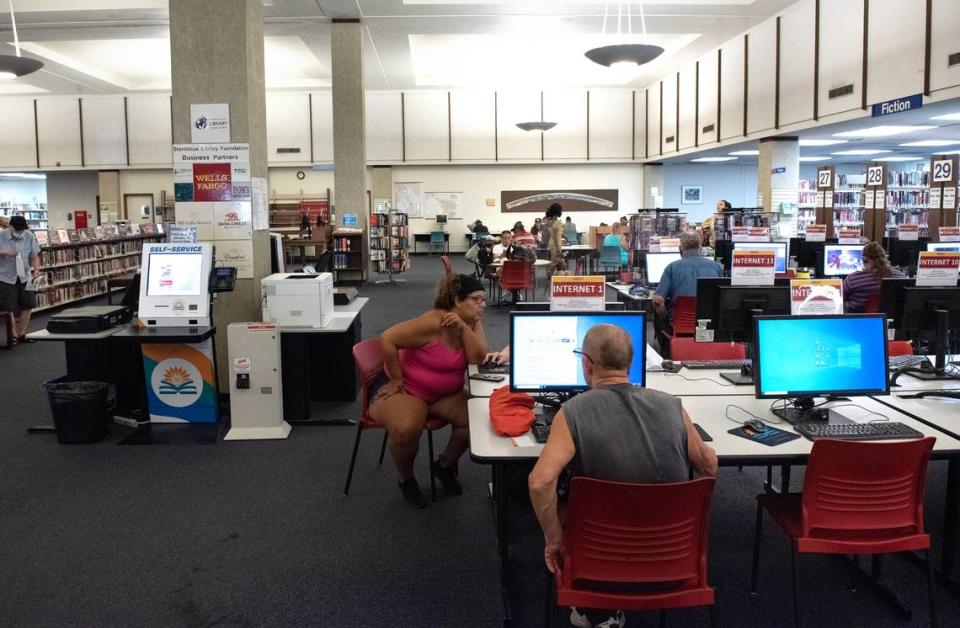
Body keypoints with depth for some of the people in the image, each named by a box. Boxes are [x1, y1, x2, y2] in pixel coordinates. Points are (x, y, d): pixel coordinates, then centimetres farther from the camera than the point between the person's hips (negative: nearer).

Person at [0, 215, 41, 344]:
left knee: (27, 306, 7)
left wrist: (36, 269, -18)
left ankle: (21, 334, 20)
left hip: (25, 277, 3)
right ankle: (13, 335, 13)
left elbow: (34, 256, 0)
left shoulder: (30, 237, -3)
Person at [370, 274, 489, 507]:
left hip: (444, 393, 7)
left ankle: (445, 465, 12)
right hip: (403, 388, -6)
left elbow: (478, 359, -14)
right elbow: (388, 339, -28)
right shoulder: (433, 323, -26)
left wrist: (463, 328, -26)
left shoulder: (472, 323, -3)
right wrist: (397, 379, -20)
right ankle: (406, 479, -1)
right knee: (406, 430, -35)